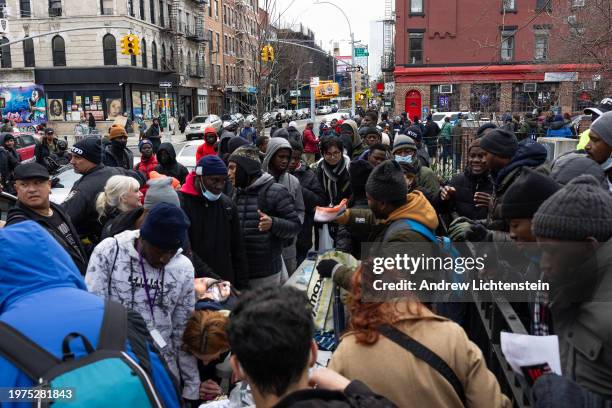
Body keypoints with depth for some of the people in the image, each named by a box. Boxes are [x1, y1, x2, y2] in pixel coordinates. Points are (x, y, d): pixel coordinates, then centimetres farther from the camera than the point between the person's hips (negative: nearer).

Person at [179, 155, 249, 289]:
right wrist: (210, 277, -19)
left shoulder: (227, 204, 7)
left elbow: (238, 249, 11)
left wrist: (242, 284, 7)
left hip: (226, 282, 5)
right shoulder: (180, 203, -10)